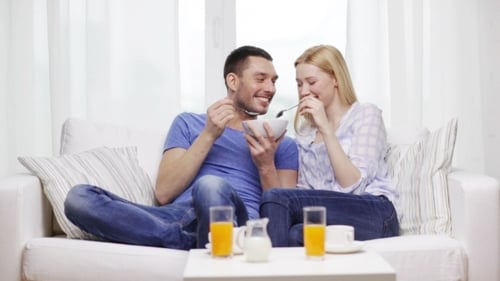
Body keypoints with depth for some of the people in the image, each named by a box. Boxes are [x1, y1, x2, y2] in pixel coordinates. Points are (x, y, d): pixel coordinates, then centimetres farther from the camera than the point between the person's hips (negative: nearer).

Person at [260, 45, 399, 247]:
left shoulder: (366, 114, 2)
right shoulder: (304, 127, 19)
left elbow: (353, 186, -10)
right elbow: (305, 189, 13)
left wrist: (325, 128, -14)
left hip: (375, 214, -4)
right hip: (332, 216, 4)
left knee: (274, 198, -28)